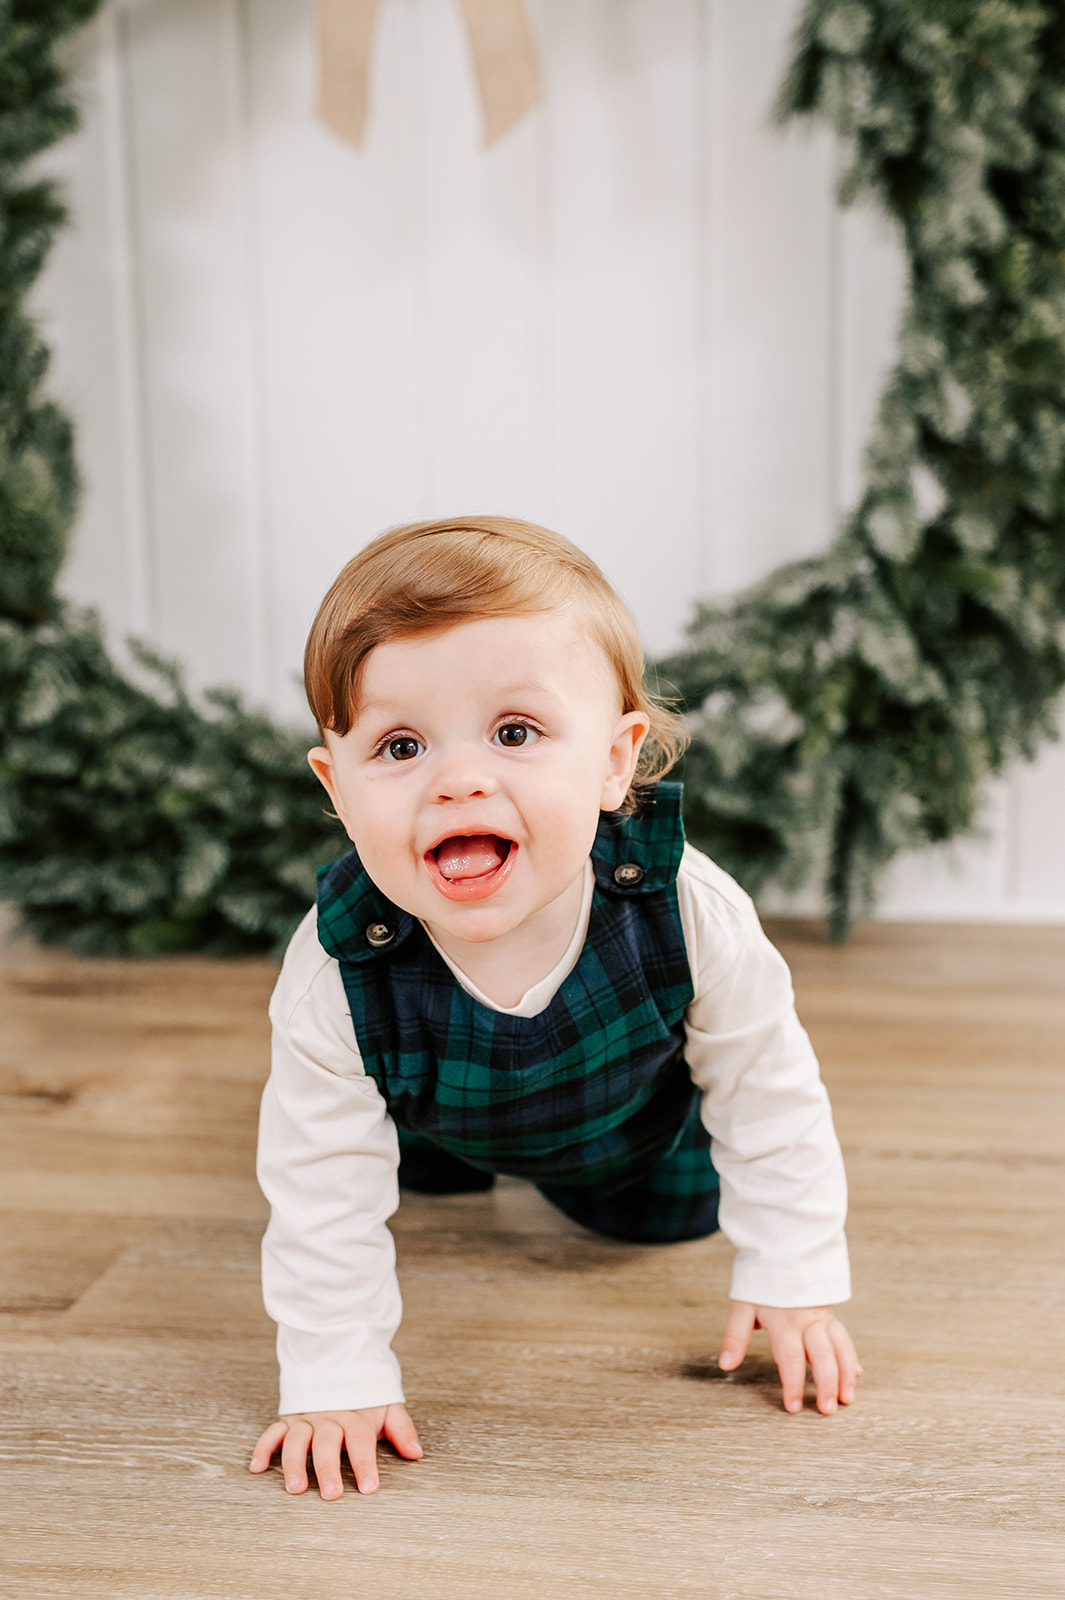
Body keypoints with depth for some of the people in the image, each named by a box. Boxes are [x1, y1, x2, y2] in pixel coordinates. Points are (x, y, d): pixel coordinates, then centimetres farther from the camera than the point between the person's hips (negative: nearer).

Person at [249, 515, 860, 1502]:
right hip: (444, 1121, 0)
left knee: (673, 1211, 24)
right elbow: (322, 1187, -26)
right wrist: (336, 1376, -23)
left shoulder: (689, 913, -42)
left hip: (637, 1118, 0)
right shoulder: (334, 976, -42)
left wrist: (792, 1280, -16)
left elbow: (770, 1091, -24)